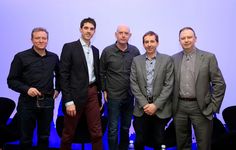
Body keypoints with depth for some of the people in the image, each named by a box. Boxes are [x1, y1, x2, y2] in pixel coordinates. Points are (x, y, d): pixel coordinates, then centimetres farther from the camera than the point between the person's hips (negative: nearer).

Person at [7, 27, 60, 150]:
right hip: (28, 103, -2)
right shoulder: (21, 57, -4)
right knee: (25, 138, 9)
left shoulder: (53, 57, 6)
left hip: (47, 103, 3)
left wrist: (57, 89, 12)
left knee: (44, 137, 13)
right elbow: (11, 80, -4)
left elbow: (59, 75, 24)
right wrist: (26, 89, -18)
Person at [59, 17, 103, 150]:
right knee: (69, 133, 10)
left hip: (92, 93, 5)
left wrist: (99, 96, 12)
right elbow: (64, 75, -10)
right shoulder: (69, 47, -5)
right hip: (75, 94, -4)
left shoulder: (95, 50, 12)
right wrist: (68, 101, -15)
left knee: (97, 132, 7)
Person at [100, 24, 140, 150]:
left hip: (129, 96, 2)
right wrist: (104, 90, 0)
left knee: (126, 127, 15)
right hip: (113, 96, -2)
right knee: (113, 128, 4)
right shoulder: (107, 51, -5)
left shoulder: (135, 51, -1)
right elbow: (102, 72, 2)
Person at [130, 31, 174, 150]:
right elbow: (134, 84, 0)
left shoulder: (167, 60, -1)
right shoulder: (136, 60, 5)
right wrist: (144, 104, -9)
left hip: (160, 109, -1)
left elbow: (169, 85, -5)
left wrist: (156, 105, -12)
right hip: (141, 108, 1)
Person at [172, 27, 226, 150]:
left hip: (201, 108, -2)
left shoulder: (208, 57, -3)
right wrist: (172, 105, 6)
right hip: (179, 107, 3)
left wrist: (213, 107, -7)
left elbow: (219, 84, -4)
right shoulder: (174, 59, 6)